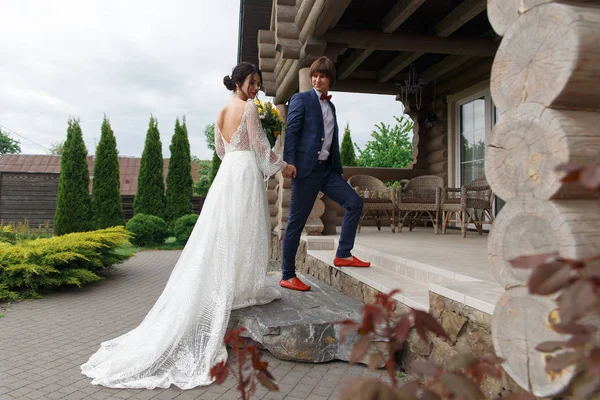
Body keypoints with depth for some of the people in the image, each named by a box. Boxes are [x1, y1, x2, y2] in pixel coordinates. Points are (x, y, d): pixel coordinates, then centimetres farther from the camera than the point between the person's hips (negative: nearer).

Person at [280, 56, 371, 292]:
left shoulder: (331, 106, 20)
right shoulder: (301, 99, 1)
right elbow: (291, 131, -10)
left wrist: (338, 168, 16)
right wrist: (289, 162, -21)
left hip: (327, 169, 7)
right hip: (306, 169, -7)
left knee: (354, 203, -1)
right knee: (296, 222, -3)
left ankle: (343, 255, 8)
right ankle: (287, 276, 6)